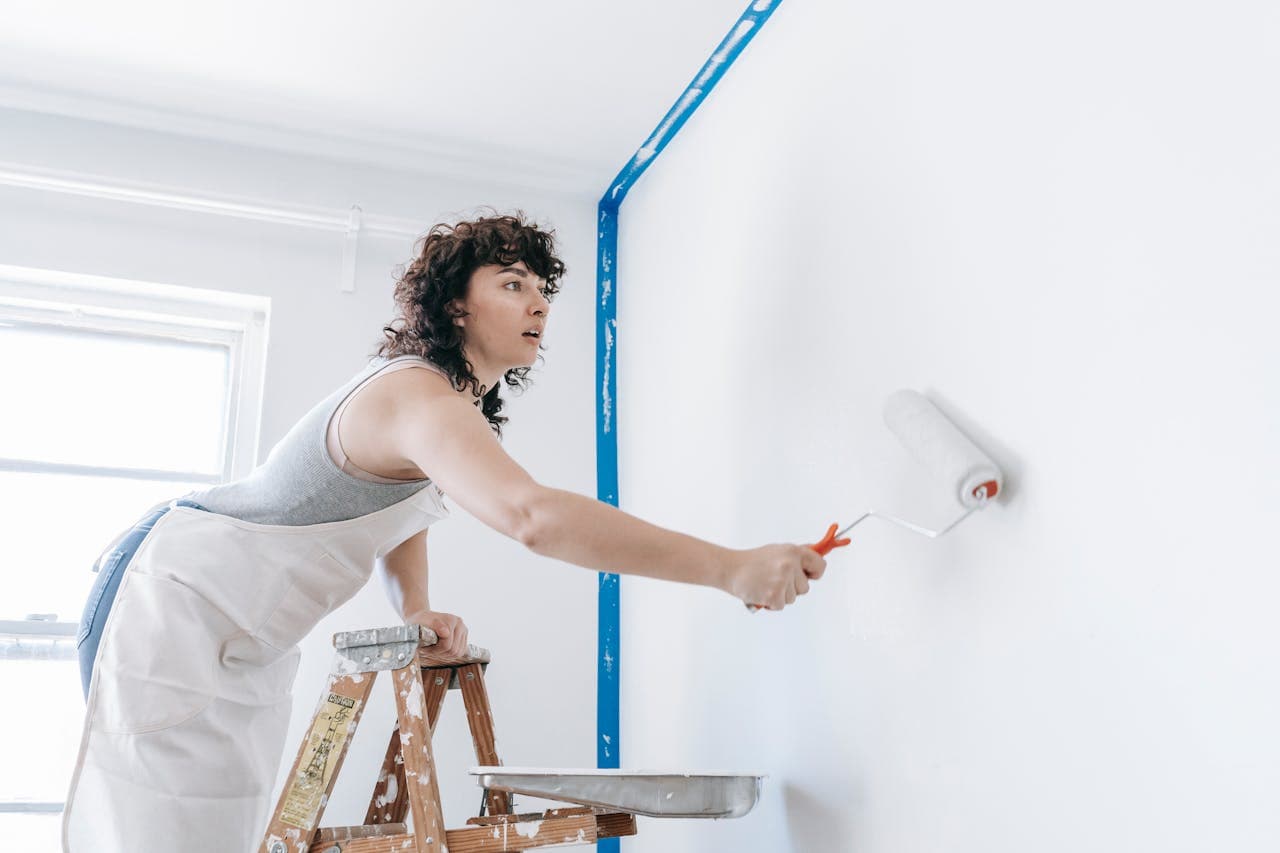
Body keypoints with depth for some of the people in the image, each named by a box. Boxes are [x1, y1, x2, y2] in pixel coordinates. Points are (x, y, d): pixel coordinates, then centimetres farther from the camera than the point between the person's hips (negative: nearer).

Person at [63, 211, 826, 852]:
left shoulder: (455, 404, 5)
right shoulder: (420, 399, -29)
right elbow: (532, 514, -46)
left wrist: (416, 608, 1)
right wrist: (731, 568, -45)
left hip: (247, 643, 10)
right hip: (176, 605, -10)